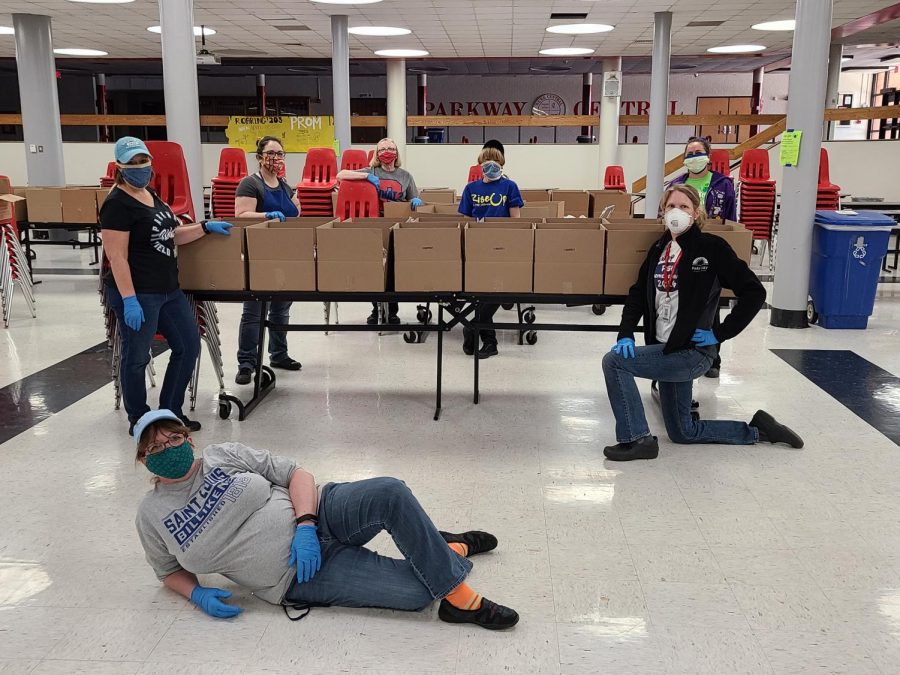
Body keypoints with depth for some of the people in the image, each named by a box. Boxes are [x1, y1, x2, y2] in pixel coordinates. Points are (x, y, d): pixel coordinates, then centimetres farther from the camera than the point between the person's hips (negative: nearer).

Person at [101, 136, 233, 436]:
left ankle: (171, 412, 25)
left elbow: (171, 235, 22)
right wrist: (129, 300, -24)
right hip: (137, 293, -9)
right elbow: (117, 256, -19)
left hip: (168, 288, 9)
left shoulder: (152, 196, 13)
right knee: (136, 357, 4)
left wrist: (206, 227, 10)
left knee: (189, 346, 12)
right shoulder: (118, 204, -14)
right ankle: (139, 421, 21)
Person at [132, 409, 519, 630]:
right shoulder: (151, 516, 4)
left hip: (320, 512, 2)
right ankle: (449, 549, 6)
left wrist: (305, 525, -15)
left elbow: (297, 474, 3)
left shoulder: (224, 456, 3)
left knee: (390, 492, -30)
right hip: (300, 578, -2)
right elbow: (170, 572, 18)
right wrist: (197, 594, -4)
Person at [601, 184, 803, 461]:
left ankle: (636, 439, -8)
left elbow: (754, 292, -13)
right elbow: (638, 293, 9)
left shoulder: (711, 247, -10)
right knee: (682, 432, 15)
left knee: (614, 362, -19)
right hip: (665, 349, 8)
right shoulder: (659, 248, 9)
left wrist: (720, 334, -14)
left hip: (690, 352, -8)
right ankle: (757, 430, 30)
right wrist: (625, 335, -6)